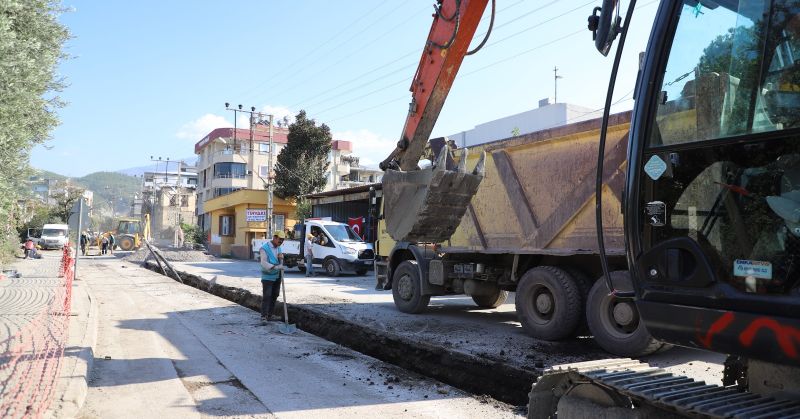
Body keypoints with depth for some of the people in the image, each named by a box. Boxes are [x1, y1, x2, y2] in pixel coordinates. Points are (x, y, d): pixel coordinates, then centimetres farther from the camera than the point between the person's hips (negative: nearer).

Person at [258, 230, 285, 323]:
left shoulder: (279, 248, 8)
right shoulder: (264, 248, -15)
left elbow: (280, 263, 8)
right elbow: (264, 263, -23)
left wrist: (281, 258, -15)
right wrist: (275, 267, -35)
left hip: (277, 276, 7)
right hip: (267, 276, -7)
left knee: (274, 296, 10)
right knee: (266, 296, -10)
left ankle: (269, 315, 20)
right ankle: (264, 317, -6)